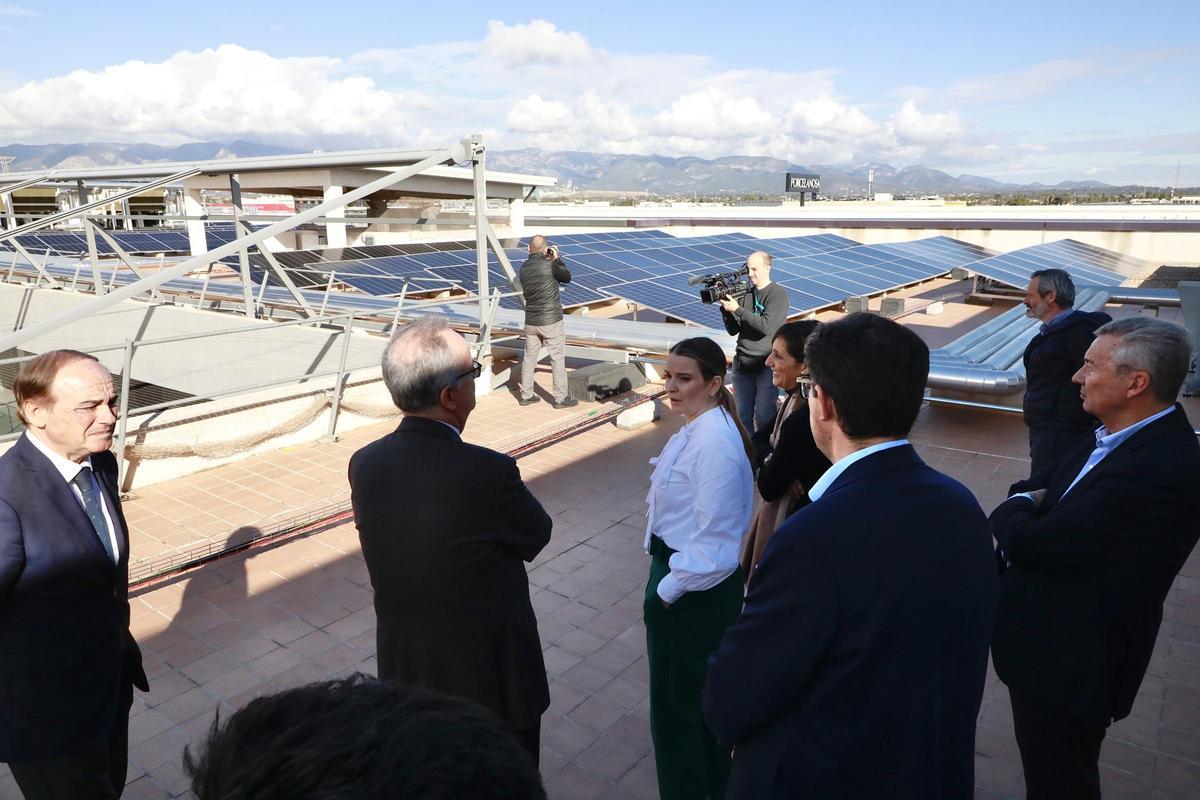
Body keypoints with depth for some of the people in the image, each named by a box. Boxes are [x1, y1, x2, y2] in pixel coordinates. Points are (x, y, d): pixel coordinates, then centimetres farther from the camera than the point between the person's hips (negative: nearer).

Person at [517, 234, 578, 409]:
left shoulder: (524, 268, 1)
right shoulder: (550, 266, -17)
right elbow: (567, 278, 0)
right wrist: (557, 259, 8)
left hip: (531, 322, 6)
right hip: (551, 322, -6)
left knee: (529, 357, 14)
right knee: (558, 359, 4)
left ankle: (526, 395, 22)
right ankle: (560, 398, 9)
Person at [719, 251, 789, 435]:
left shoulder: (779, 294, -5)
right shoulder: (744, 293, 9)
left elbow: (767, 326, -18)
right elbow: (733, 330, 8)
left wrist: (737, 309, -17)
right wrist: (725, 307, -7)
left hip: (767, 364, -5)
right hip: (742, 363, 5)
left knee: (764, 416, -4)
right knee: (741, 414, 7)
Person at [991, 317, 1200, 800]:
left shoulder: (1160, 470, -31)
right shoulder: (1126, 436, 0)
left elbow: (1030, 541, -29)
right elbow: (1045, 490, 10)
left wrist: (1016, 508, -8)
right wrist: (1030, 505, -13)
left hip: (1067, 663, -8)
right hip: (1054, 642, 8)